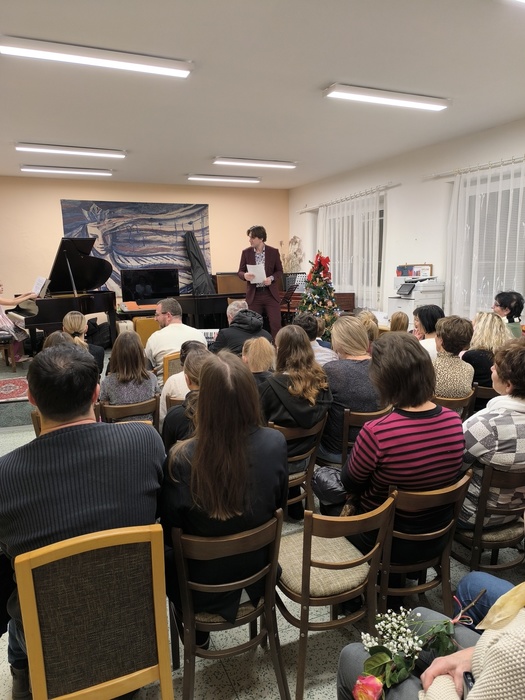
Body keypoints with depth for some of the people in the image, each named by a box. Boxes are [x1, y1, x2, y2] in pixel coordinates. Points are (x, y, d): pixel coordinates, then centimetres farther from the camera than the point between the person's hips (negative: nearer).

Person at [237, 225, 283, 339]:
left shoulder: (273, 252, -1)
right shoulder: (246, 252, 2)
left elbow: (279, 271, 5)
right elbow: (240, 271, 5)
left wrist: (271, 278, -15)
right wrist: (245, 275, -19)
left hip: (271, 293, -1)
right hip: (253, 294, 1)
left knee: (275, 323, -1)